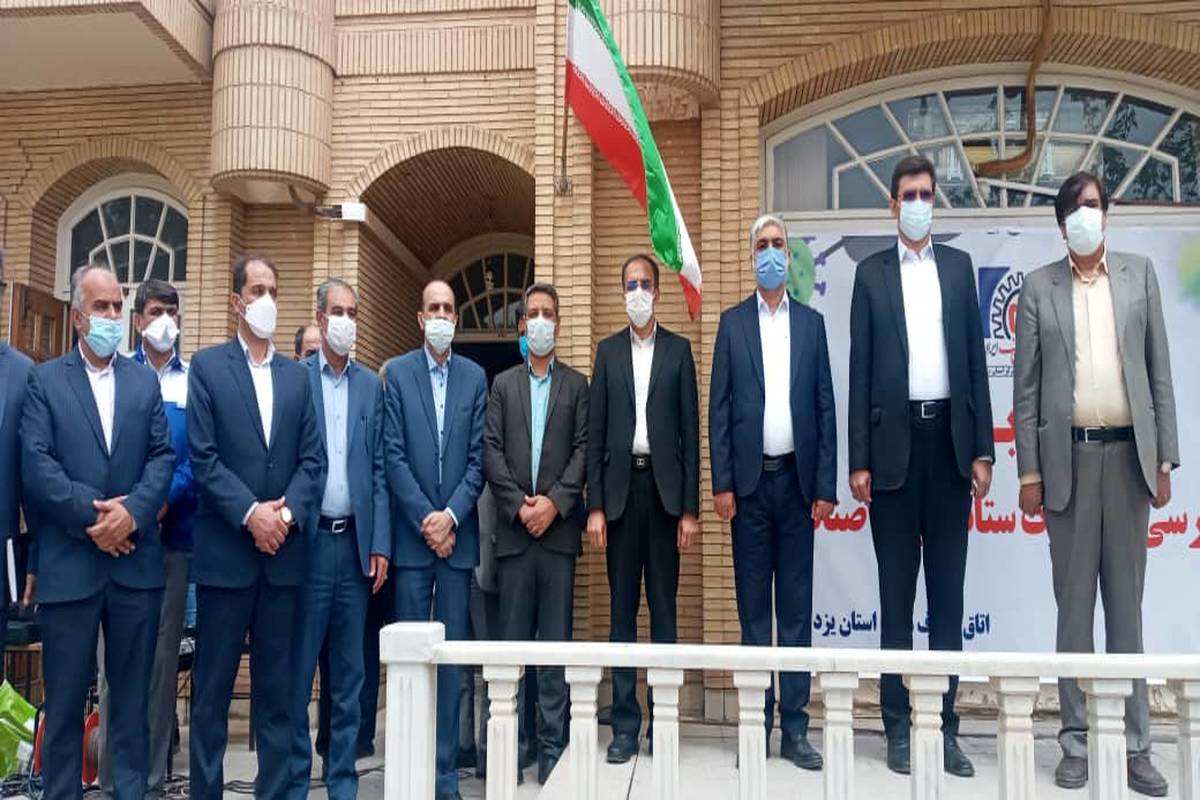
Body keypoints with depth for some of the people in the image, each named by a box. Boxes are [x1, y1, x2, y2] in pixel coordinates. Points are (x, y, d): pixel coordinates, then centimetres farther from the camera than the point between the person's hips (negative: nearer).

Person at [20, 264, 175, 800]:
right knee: (65, 696, 6)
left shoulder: (145, 382, 12)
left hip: (136, 559, 2)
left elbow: (164, 456, 3)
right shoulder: (44, 380, 5)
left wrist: (131, 511, -12)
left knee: (133, 692, 9)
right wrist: (91, 515, -14)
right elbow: (35, 464, -6)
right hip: (68, 561, -2)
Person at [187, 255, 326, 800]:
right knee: (212, 688, 4)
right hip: (224, 549, -3)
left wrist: (287, 513, -9)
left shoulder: (297, 376, 13)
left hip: (284, 551, 3)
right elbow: (202, 457, -6)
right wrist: (250, 513, -14)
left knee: (278, 689, 8)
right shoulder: (207, 366, 2)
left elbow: (312, 459, 7)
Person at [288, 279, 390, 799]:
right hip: (306, 540, -3)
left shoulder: (372, 386, 10)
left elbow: (379, 472, 8)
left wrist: (380, 546, 2)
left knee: (349, 674, 9)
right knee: (297, 669, 3)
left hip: (356, 542, 3)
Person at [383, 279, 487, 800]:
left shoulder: (475, 377, 8)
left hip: (457, 532, 1)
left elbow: (477, 458, 4)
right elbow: (393, 456, -2)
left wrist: (451, 515, -8)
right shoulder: (396, 373, 4)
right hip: (412, 533, -1)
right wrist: (426, 519, -9)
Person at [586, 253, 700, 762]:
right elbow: (595, 431, 5)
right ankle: (625, 723, 11)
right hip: (620, 487, 1)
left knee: (664, 609, 4)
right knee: (622, 610, 5)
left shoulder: (679, 350, 6)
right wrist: (594, 505, -2)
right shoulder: (608, 351, 10)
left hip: (665, 486, -1)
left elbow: (690, 429, 2)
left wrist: (690, 507, -3)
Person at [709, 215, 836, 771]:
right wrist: (721, 484, -6)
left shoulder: (811, 323, 9)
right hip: (750, 482, -1)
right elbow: (719, 408, 2)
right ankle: (757, 723, 14)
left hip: (797, 480, 1)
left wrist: (826, 486, -1)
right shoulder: (732, 322, 6)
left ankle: (795, 728, 13)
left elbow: (825, 408, 6)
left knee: (797, 609, 6)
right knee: (753, 608, 5)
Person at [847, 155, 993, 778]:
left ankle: (946, 725, 16)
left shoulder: (959, 266, 11)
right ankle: (898, 726, 13)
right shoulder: (871, 272, 5)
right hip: (894, 440, -2)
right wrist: (858, 461, -5)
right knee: (896, 592, 4)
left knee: (948, 589, 7)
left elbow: (976, 359, 8)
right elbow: (860, 370, 1)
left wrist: (983, 449, 1)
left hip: (950, 438, 2)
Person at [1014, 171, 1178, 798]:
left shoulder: (1140, 274, 8)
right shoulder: (1038, 286, 4)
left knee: (1127, 605, 7)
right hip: (1068, 457, -1)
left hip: (1128, 453, 1)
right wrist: (1029, 472, -4)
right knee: (1074, 605, 5)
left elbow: (1159, 371, 7)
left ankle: (1134, 745, 15)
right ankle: (1076, 742, 14)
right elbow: (1026, 387, 2)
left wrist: (1164, 459, 1)